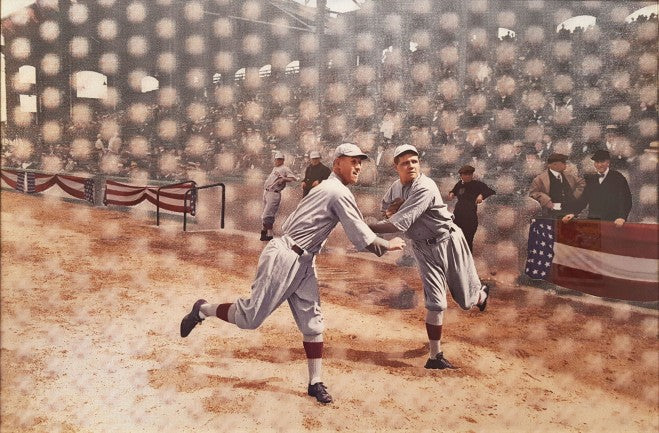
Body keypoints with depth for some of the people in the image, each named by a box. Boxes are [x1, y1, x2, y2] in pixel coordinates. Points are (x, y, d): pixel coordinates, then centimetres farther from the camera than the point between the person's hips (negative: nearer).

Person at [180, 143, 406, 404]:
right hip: (284, 258, -10)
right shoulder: (339, 193, -14)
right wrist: (390, 245, -2)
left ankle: (315, 383, 14)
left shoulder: (326, 188, 17)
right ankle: (203, 310, 20)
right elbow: (363, 240, -16)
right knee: (251, 318, -3)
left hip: (303, 263, 10)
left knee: (312, 322, 8)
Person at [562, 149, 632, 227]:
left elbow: (626, 200, -6)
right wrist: (573, 213, 1)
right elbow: (583, 199, 16)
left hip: (611, 221, -4)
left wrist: (622, 217, -21)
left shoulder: (617, 177, 1)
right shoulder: (591, 179, 17)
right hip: (593, 221, 4)